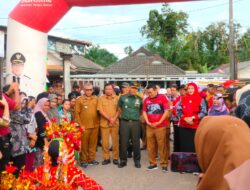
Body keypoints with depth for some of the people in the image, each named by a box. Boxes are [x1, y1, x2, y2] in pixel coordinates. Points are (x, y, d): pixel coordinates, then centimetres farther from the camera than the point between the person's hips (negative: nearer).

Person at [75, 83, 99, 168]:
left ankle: (91, 159, 21)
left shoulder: (96, 99, 9)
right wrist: (80, 125, -9)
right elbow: (77, 113, -4)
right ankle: (84, 160, 12)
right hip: (84, 126, -3)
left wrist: (98, 122, 4)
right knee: (84, 144, 2)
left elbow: (98, 111, 12)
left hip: (95, 126, 3)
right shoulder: (79, 100, -2)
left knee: (93, 143, 9)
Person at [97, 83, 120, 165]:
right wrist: (109, 118, -13)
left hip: (115, 123, 1)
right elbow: (100, 110, -5)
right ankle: (106, 158, 14)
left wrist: (114, 119, -13)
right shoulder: (101, 98, 2)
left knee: (115, 141, 4)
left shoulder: (117, 98, 5)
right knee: (105, 142, 2)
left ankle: (115, 158, 15)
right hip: (104, 123, 0)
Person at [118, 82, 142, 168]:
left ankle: (137, 161, 16)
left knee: (136, 142, 4)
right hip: (124, 122, 0)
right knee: (123, 142, 4)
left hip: (135, 122, 0)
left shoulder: (139, 99, 3)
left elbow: (141, 109, 16)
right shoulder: (123, 97, 3)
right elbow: (119, 107, 16)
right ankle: (123, 160, 15)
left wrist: (137, 115, 7)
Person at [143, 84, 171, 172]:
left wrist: (159, 122, -11)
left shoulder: (163, 98, -4)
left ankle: (164, 164, 7)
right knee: (151, 146, 9)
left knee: (162, 146, -1)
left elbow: (167, 111, -6)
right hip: (150, 126, 4)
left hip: (161, 126, -4)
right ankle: (152, 163, 20)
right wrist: (147, 122, -1)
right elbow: (144, 112, 14)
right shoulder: (146, 100, 8)